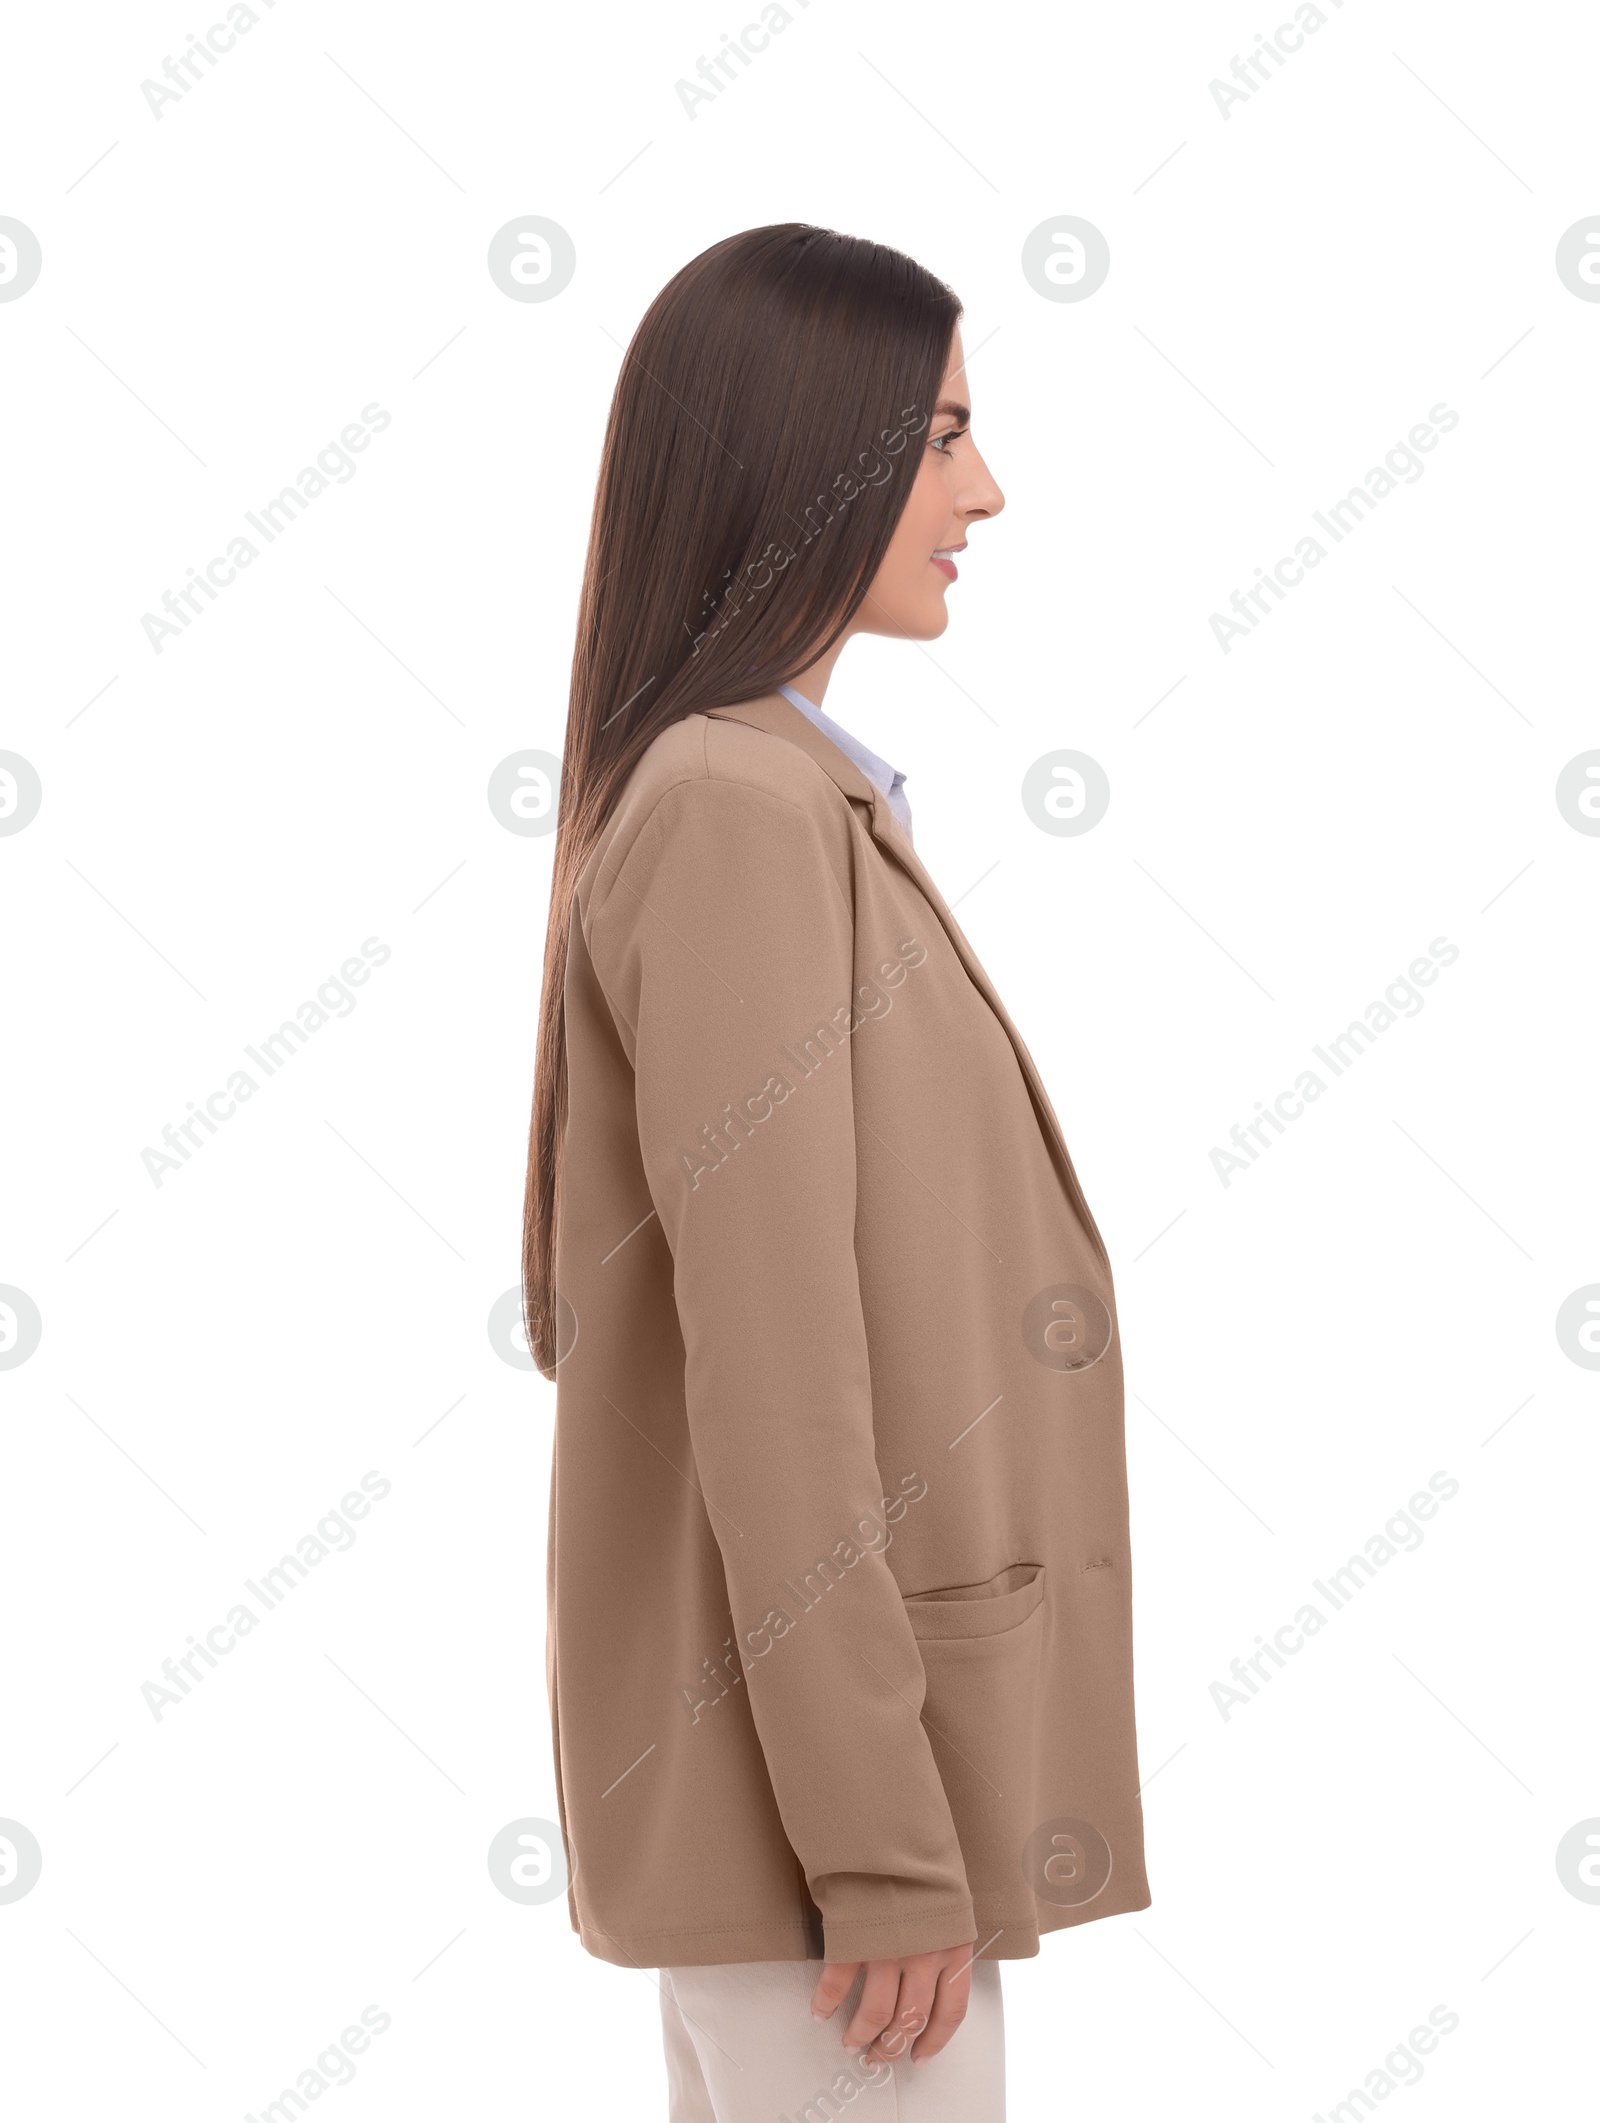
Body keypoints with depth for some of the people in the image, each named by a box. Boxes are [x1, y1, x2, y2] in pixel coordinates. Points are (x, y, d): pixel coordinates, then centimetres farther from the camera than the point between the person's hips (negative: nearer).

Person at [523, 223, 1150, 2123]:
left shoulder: (766, 792, 14)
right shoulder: (738, 810, -17)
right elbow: (769, 1368, -21)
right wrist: (883, 1839, -20)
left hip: (785, 1715, 10)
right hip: (814, 1746, -10)